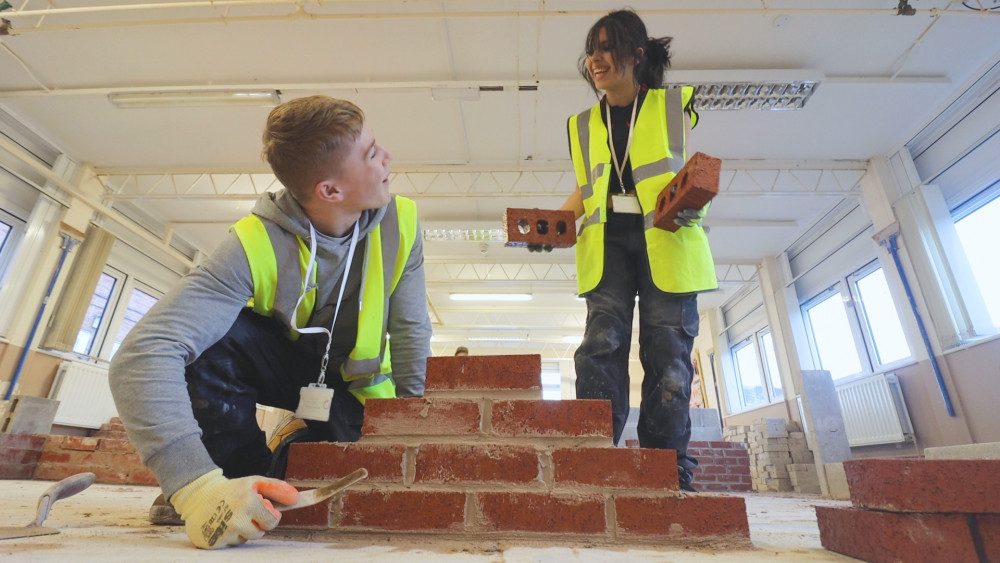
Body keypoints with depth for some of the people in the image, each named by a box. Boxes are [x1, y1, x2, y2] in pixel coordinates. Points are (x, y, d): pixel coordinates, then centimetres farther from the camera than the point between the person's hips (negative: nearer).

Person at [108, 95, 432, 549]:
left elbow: (411, 331, -12)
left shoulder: (399, 224, -21)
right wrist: (200, 486, -48)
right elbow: (143, 356, -37)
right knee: (211, 341, -33)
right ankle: (253, 479, -7)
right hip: (281, 360, -1)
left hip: (352, 383, 2)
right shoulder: (256, 245, -30)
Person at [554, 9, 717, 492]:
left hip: (665, 240, -1)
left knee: (668, 352, -6)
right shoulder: (583, 124, 20)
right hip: (607, 241, 2)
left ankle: (668, 473, 3)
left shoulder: (673, 105, 13)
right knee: (601, 344, -15)